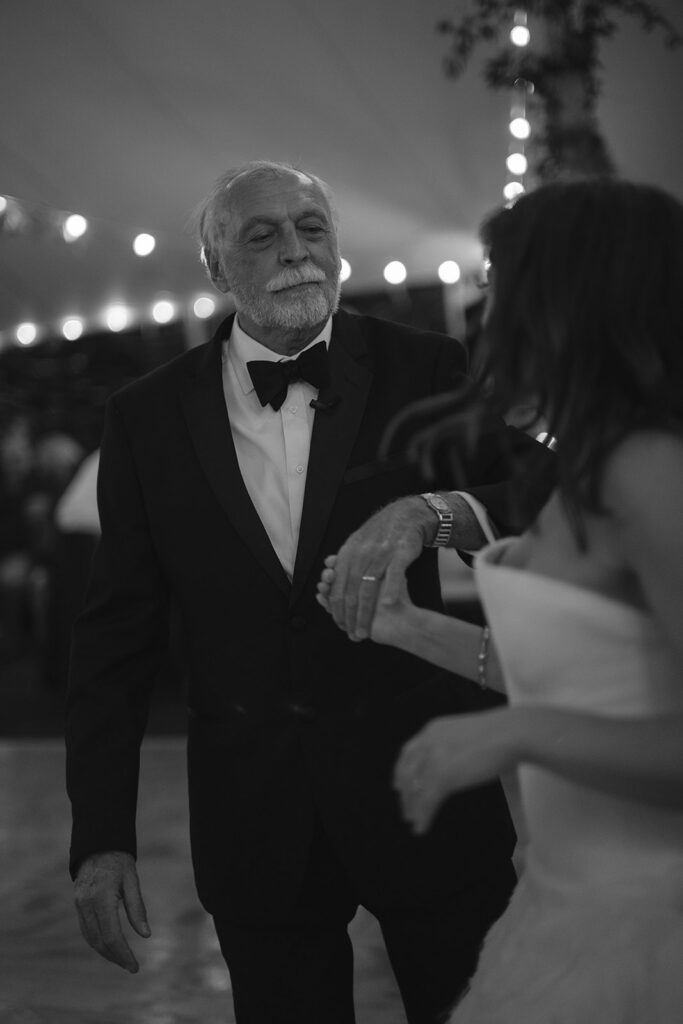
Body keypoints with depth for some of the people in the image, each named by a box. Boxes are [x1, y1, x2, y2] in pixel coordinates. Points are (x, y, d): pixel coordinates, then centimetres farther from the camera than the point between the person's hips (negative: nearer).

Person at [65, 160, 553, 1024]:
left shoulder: (426, 371, -4)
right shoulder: (148, 416, 0)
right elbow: (118, 631, 1)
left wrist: (443, 512, -31)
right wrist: (101, 837, -4)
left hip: (420, 781, -1)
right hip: (254, 814, 1)